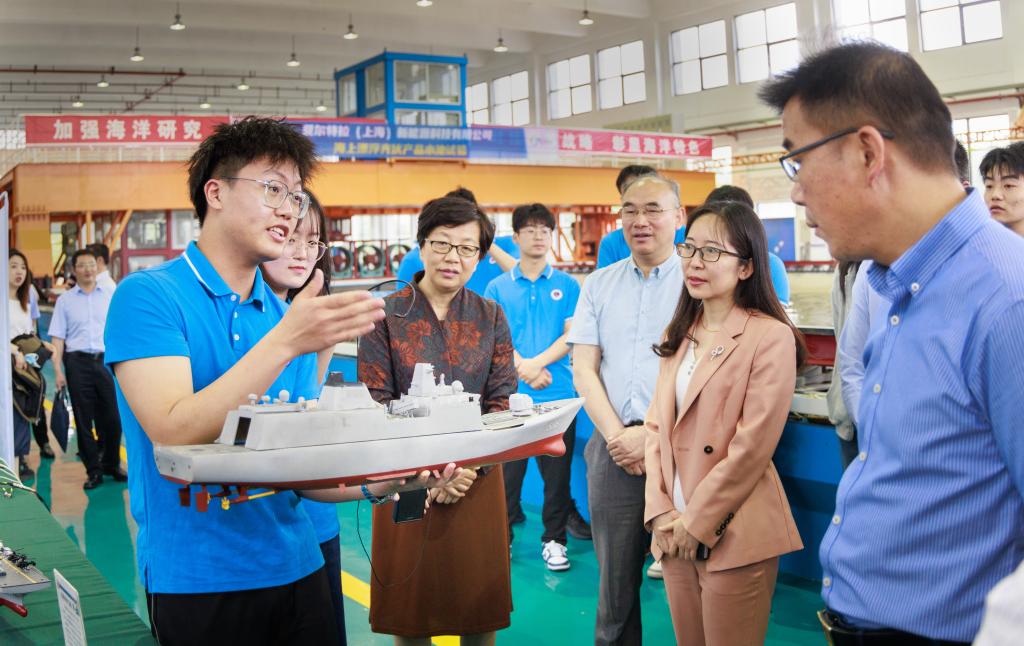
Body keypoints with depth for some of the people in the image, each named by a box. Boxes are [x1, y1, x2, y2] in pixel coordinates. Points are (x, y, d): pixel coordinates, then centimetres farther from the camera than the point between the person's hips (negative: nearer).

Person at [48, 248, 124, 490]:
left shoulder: (111, 295, 8)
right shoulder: (65, 300, 7)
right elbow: (57, 338, 4)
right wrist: (58, 370, -4)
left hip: (107, 360, 0)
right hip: (78, 363, 0)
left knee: (111, 417, 2)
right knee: (84, 419, 4)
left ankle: (112, 465, 20)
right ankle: (93, 471, 13)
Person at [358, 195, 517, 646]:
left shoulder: (490, 317, 4)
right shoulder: (386, 316, -3)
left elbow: (503, 403, 2)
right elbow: (374, 405, -6)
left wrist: (469, 465, -12)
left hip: (477, 478, 2)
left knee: (480, 608, 11)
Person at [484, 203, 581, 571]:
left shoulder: (567, 285, 5)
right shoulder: (498, 287, 6)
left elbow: (572, 335, -1)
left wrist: (536, 363, -13)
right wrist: (522, 369, -14)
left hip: (559, 393, 0)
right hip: (510, 394, 0)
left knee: (557, 471, 6)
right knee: (507, 469, 5)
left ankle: (554, 539, 20)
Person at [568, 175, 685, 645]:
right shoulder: (599, 285, 11)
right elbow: (584, 369, 6)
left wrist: (653, 435, -14)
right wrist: (616, 435, -6)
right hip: (614, 447, 3)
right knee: (615, 576, 11)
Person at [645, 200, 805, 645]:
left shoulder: (770, 336, -11)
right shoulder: (680, 334, 12)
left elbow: (752, 447, -15)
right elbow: (657, 425, 9)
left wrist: (697, 522, -11)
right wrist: (661, 512, -2)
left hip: (734, 536, -6)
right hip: (676, 533, 6)